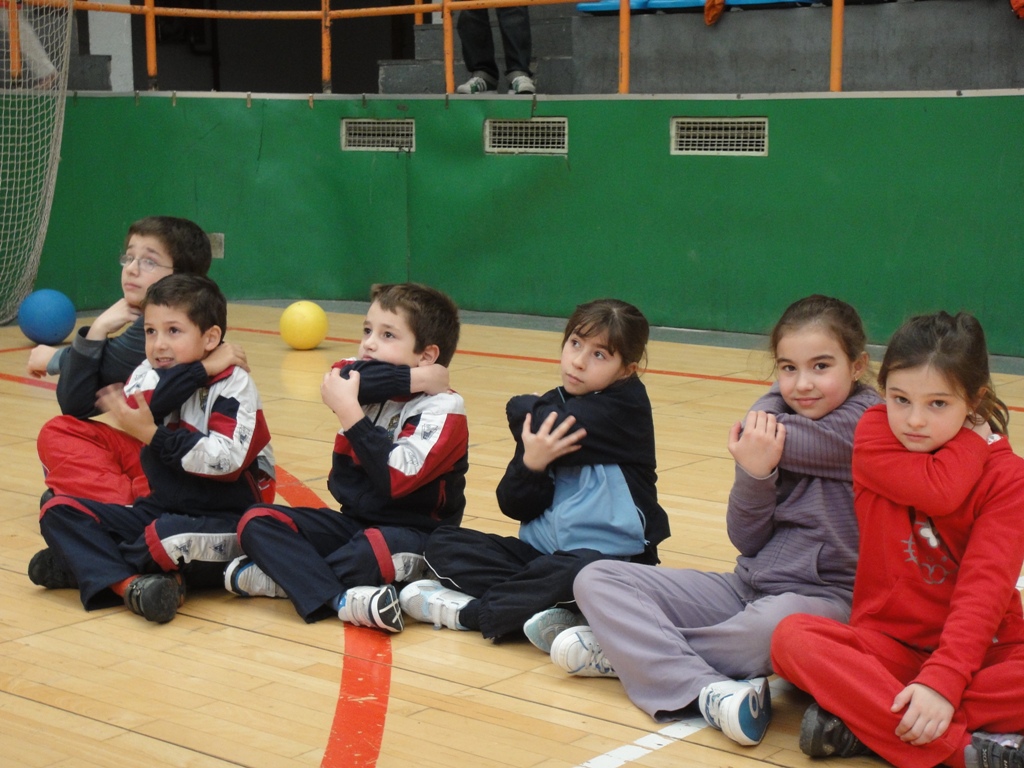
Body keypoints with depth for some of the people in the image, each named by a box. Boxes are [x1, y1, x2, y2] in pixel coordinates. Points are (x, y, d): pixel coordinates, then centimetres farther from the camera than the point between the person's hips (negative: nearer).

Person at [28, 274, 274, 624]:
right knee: (59, 510, -6)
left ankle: (86, 563, -8)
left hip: (221, 523, -6)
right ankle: (130, 583, -28)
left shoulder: (234, 384, -9)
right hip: (159, 510, 7)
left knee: (171, 536, -38)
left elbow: (225, 460, -22)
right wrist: (197, 368, -20)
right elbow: (135, 412, -18)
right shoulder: (149, 375, 6)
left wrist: (153, 435, -24)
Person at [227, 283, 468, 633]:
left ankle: (288, 576, -16)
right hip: (354, 521, 7)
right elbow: (335, 379, -21)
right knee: (257, 522, -10)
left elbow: (395, 479, -25)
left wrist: (349, 412, -24)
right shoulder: (367, 386, 5)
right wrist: (412, 379, -21)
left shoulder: (442, 409, -11)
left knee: (374, 549, -40)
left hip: (413, 535, -7)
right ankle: (339, 599, -27)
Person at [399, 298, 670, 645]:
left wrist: (524, 409, -1)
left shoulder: (625, 406, -7)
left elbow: (557, 430, -23)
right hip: (542, 551, 7)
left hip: (610, 559, -6)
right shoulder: (548, 408, 7)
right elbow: (514, 506, 3)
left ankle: (466, 610, -20)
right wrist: (531, 463, -18)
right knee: (443, 543, -4)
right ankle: (538, 607, -23)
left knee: (580, 573, -39)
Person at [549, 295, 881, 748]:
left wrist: (762, 426, 4)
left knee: (772, 626, -43)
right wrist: (755, 472, -16)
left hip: (824, 596, -7)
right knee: (595, 580, -5)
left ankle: (634, 649, -17)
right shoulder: (777, 415, 8)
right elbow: (747, 540, 2)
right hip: (747, 586, 7)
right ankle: (707, 690, -27)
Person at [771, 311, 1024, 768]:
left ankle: (863, 720, -29)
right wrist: (974, 440, -4)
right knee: (792, 637, -29)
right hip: (889, 642, 1)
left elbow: (985, 586, -18)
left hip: (980, 650, -1)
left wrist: (942, 680, -31)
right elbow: (937, 491, -21)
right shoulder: (874, 435, -2)